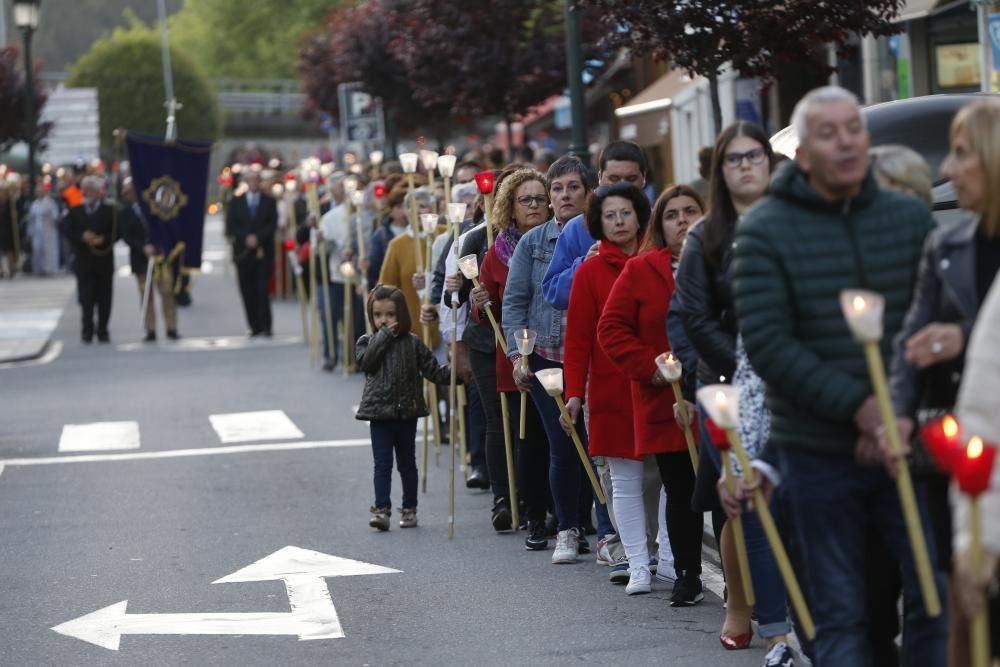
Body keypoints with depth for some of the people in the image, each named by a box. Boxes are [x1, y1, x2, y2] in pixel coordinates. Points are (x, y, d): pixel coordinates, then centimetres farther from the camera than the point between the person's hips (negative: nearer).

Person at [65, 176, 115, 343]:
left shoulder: (109, 211, 3)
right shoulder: (75, 212, 9)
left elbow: (116, 233, -2)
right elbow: (69, 233, 1)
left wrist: (103, 239, -19)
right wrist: (82, 237, -18)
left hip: (104, 260, -1)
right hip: (84, 261, 1)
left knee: (104, 298, 3)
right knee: (86, 297, -6)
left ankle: (102, 331, 11)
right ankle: (87, 329, -1)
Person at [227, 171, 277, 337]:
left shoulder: (269, 202, 8)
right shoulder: (236, 203, 11)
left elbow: (273, 225, 0)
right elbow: (231, 226, 3)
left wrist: (258, 238, -13)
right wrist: (246, 238, -11)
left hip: (263, 252, -2)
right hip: (243, 252, 2)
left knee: (262, 290, -11)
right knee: (248, 290, 1)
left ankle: (265, 326, -13)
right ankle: (254, 326, 7)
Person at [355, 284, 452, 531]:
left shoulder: (412, 343, 2)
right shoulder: (367, 342, 1)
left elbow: (432, 370, 2)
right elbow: (366, 362, -18)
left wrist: (452, 373, -14)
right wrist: (383, 336, -17)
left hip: (407, 411, 1)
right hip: (379, 413, -1)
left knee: (407, 463, 11)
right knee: (382, 464, -3)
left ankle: (409, 509, 19)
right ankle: (381, 509, -4)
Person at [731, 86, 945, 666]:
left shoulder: (911, 218, 5)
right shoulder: (766, 231, -3)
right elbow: (766, 344, -11)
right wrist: (859, 406, -18)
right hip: (818, 456, -2)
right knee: (840, 616, 4)